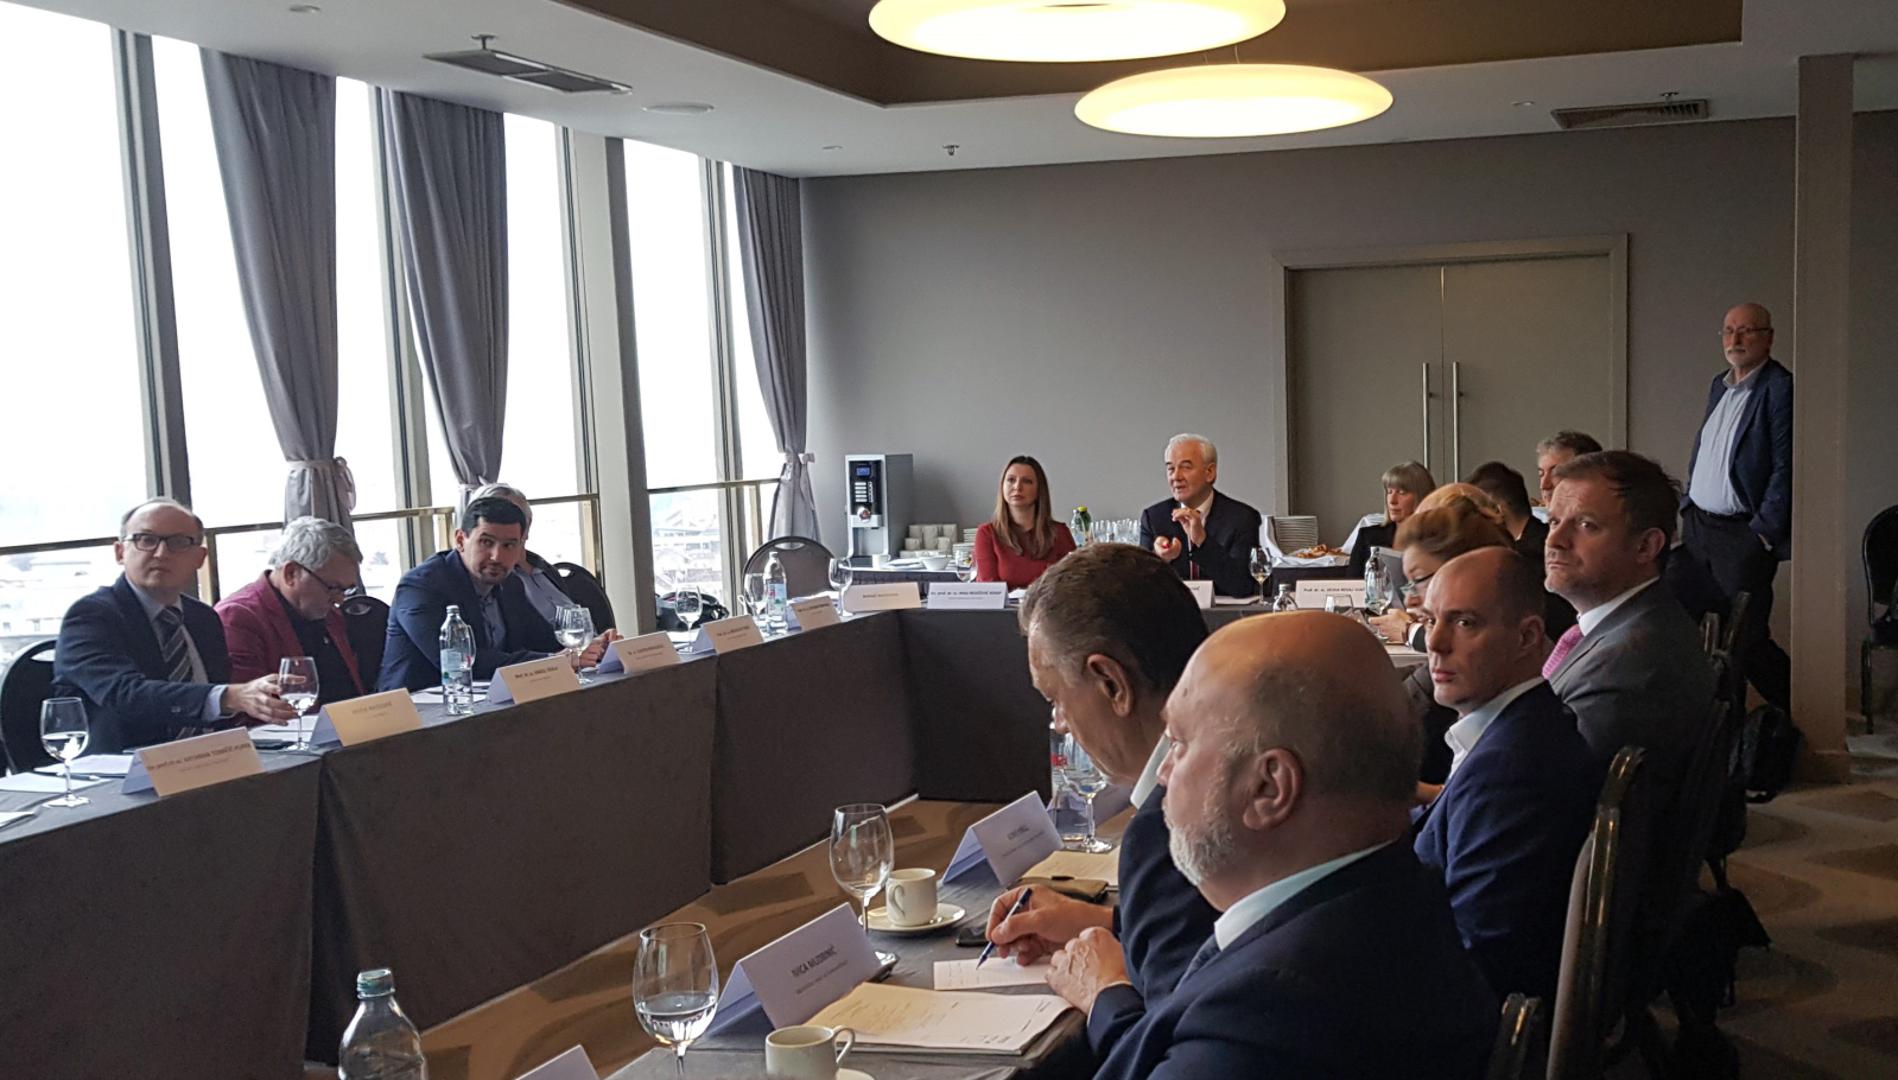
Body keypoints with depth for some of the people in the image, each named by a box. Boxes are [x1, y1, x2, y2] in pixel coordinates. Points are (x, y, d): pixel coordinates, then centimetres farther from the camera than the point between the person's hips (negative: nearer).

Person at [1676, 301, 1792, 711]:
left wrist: (1765, 532, -16)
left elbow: (1785, 467, -15)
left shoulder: (1781, 388, -11)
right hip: (1697, 525, 8)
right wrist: (1687, 506, 14)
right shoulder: (1719, 385, 14)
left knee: (1747, 639, -6)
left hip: (1743, 535, -8)